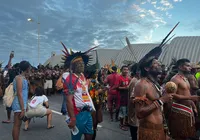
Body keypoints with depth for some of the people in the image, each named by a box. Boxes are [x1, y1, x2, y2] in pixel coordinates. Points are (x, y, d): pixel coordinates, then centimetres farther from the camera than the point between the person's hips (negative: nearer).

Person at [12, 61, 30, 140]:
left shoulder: (22, 78, 13)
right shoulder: (20, 78, -15)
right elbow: (19, 94, -20)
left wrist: (25, 106, 20)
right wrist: (22, 109, -21)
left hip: (22, 104, 9)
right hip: (19, 105, -9)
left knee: (18, 125, 15)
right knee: (16, 125, -1)